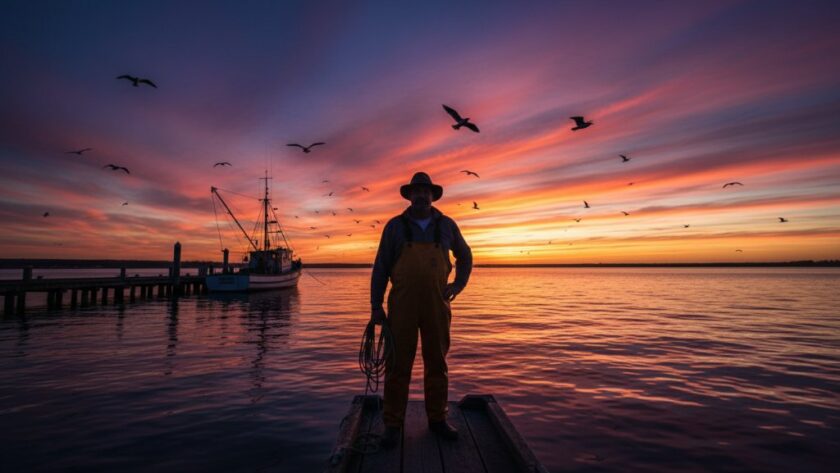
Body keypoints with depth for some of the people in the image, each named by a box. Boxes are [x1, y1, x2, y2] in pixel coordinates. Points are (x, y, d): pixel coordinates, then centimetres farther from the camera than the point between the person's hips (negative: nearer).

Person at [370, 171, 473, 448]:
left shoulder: (447, 225, 6)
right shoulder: (395, 226, 1)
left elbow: (465, 256, 20)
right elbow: (380, 268, 1)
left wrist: (459, 285, 6)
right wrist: (376, 305, -3)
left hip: (437, 306, 2)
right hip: (402, 306, -2)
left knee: (437, 363, 12)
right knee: (398, 364, 4)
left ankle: (437, 419, 27)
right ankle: (393, 424, 18)